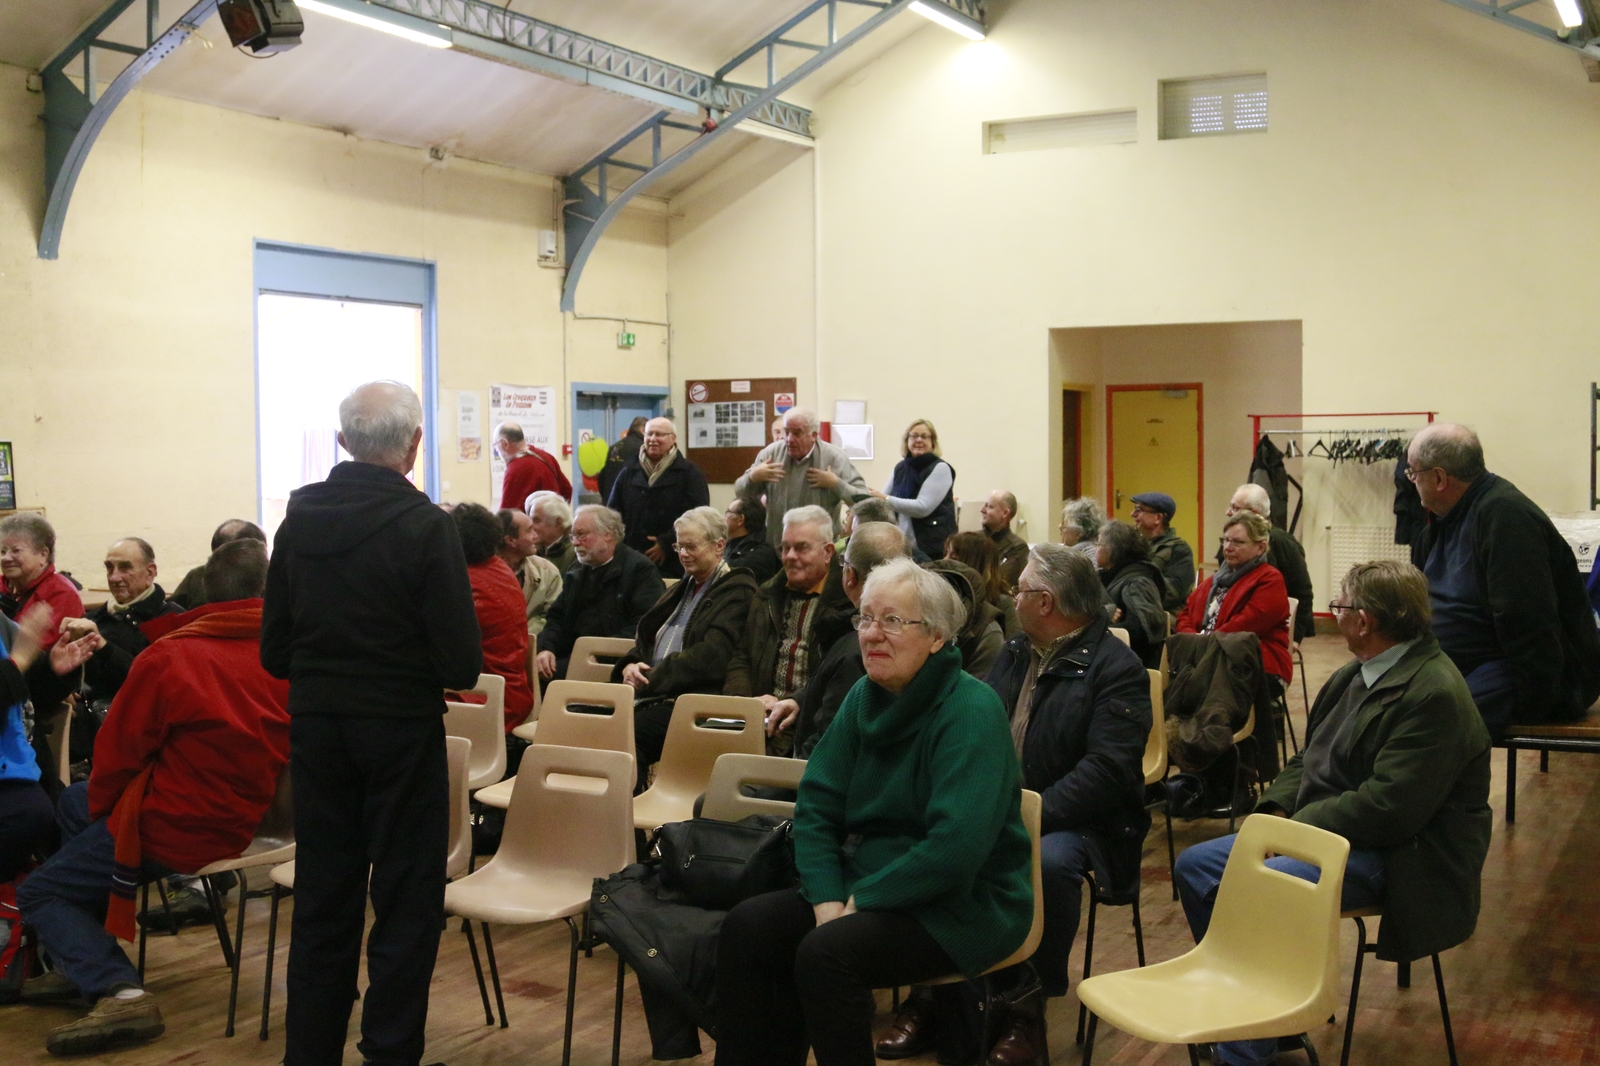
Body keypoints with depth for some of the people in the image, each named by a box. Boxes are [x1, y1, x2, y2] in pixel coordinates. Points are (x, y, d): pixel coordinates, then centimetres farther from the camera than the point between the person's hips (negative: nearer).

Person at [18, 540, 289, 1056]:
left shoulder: (167, 658, -19)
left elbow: (116, 754, -11)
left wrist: (99, 807, 11)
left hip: (178, 828, -6)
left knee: (38, 894, 15)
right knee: (73, 803, 29)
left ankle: (118, 990, -9)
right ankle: (85, 962, 31)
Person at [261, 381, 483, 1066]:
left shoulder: (298, 518, -2)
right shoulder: (426, 526, -16)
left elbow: (273, 652, 3)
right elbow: (462, 665, -17)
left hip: (315, 726, 5)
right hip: (401, 729, -5)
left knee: (321, 901, 16)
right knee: (405, 905, 8)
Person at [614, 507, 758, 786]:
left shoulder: (737, 591, 0)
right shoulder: (682, 589, 27)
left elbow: (711, 657, -13)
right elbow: (645, 639, 25)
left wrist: (652, 678, -13)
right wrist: (630, 665, 2)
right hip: (650, 695, 7)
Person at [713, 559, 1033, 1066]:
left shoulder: (971, 711, -17)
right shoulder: (864, 697, 5)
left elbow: (956, 846, -26)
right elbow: (816, 805, 5)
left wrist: (860, 900, -18)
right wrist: (828, 898, -11)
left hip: (963, 905, -7)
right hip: (865, 885, 7)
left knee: (826, 952, -29)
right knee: (746, 927, -11)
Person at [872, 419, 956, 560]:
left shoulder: (940, 468, -9)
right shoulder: (901, 467, 9)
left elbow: (923, 507, -19)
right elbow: (883, 499, 14)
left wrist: (886, 499, -21)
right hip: (903, 545, 5)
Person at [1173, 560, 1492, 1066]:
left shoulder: (1434, 695, -21)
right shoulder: (1355, 674, 10)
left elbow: (1386, 807, -26)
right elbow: (1308, 759, 17)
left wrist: (1296, 823, -18)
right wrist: (1276, 808, -2)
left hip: (1393, 854, -10)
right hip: (1322, 828, 10)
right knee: (1194, 867, 4)